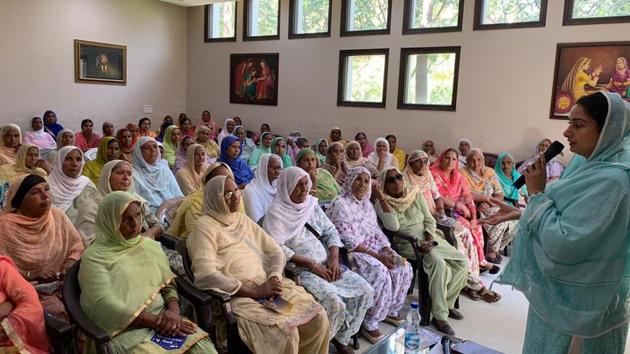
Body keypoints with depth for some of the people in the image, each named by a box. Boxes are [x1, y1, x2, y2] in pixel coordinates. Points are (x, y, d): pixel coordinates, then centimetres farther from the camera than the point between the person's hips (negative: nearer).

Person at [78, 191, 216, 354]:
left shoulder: (150, 246, 14)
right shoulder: (94, 258, -2)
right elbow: (106, 306, -12)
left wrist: (174, 311, -9)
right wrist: (156, 322, -17)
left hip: (163, 319, 4)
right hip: (125, 330, -4)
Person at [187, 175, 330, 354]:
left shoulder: (244, 220, 17)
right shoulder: (204, 226, -5)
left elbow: (275, 251, 14)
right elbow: (205, 275, -18)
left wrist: (274, 279, -8)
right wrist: (254, 291, -18)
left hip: (266, 285, 7)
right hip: (237, 295, -6)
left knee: (318, 316, -10)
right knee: (285, 332, -27)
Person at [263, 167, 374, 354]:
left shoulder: (312, 204, 12)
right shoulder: (276, 211, -9)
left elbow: (331, 231, 14)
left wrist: (334, 257, -6)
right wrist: (312, 265, -19)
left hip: (326, 265, 7)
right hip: (298, 270, -7)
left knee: (365, 291, -6)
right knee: (334, 303, -28)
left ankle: (341, 338, 11)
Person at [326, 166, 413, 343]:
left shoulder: (367, 204, 12)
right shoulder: (339, 204, -14)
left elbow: (376, 231, 13)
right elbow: (348, 240, -20)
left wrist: (387, 249, -8)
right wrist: (377, 256, -23)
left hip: (373, 248, 8)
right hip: (349, 253, -8)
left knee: (404, 268, -9)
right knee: (380, 273, -30)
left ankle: (391, 310, 11)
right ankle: (369, 322, -13)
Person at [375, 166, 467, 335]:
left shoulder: (415, 193, 7)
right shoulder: (382, 204, -5)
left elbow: (429, 220, 4)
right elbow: (394, 227, -21)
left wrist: (429, 240, -13)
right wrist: (382, 199, -20)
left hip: (429, 238, 6)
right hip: (407, 244, -6)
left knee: (462, 263, -11)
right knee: (439, 264, -31)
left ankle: (447, 303, 8)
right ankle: (439, 316, -21)